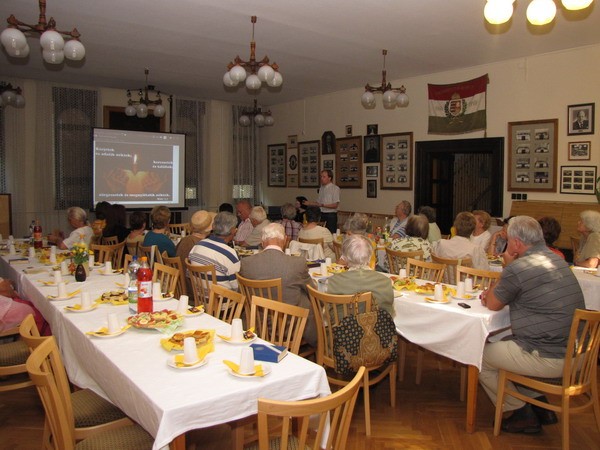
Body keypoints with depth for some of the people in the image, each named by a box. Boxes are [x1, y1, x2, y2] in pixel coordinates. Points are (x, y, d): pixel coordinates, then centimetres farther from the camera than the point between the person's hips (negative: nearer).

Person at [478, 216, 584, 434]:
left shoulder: (518, 268, -20)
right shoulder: (556, 259, 9)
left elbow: (493, 305, -4)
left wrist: (507, 266, 1)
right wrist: (493, 292, 11)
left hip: (550, 361, -9)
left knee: (479, 357, 6)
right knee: (505, 344, 28)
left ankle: (521, 414, 16)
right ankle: (539, 405, 27)